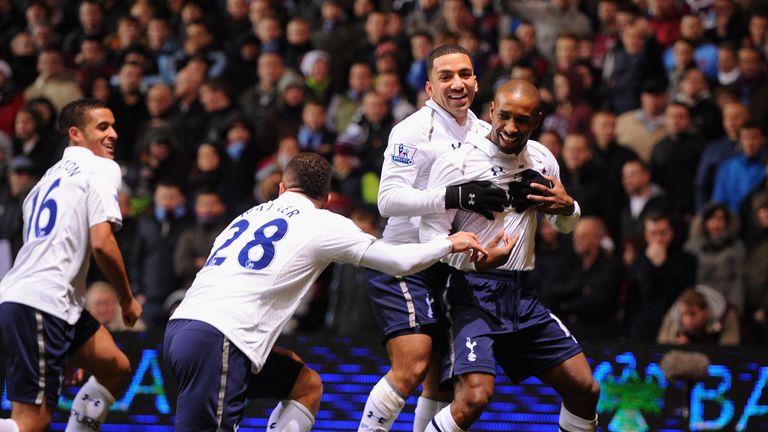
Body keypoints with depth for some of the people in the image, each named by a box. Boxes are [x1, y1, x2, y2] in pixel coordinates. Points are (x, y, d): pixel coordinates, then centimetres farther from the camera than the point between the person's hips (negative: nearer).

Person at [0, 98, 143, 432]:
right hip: (41, 304, -10)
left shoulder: (54, 174, 24)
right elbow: (102, 243, -14)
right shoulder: (102, 168, -3)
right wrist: (127, 299, 0)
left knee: (116, 368, 19)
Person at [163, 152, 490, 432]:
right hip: (215, 340, -8)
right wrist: (451, 243, 26)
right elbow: (399, 261, 9)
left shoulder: (250, 215, 24)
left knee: (307, 386, 20)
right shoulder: (321, 223, 5)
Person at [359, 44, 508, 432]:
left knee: (443, 377, 9)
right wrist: (455, 197, -32)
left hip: (449, 266, 7)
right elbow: (388, 199, -22)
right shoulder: (414, 129, -12)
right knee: (412, 366, -20)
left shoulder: (485, 133, 11)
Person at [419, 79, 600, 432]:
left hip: (521, 294, 7)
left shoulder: (541, 158, 8)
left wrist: (567, 207, -2)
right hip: (473, 292, -6)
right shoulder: (458, 161, -11)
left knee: (585, 389, 6)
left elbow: (566, 225, 22)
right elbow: (431, 233, -12)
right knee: (475, 394, -26)